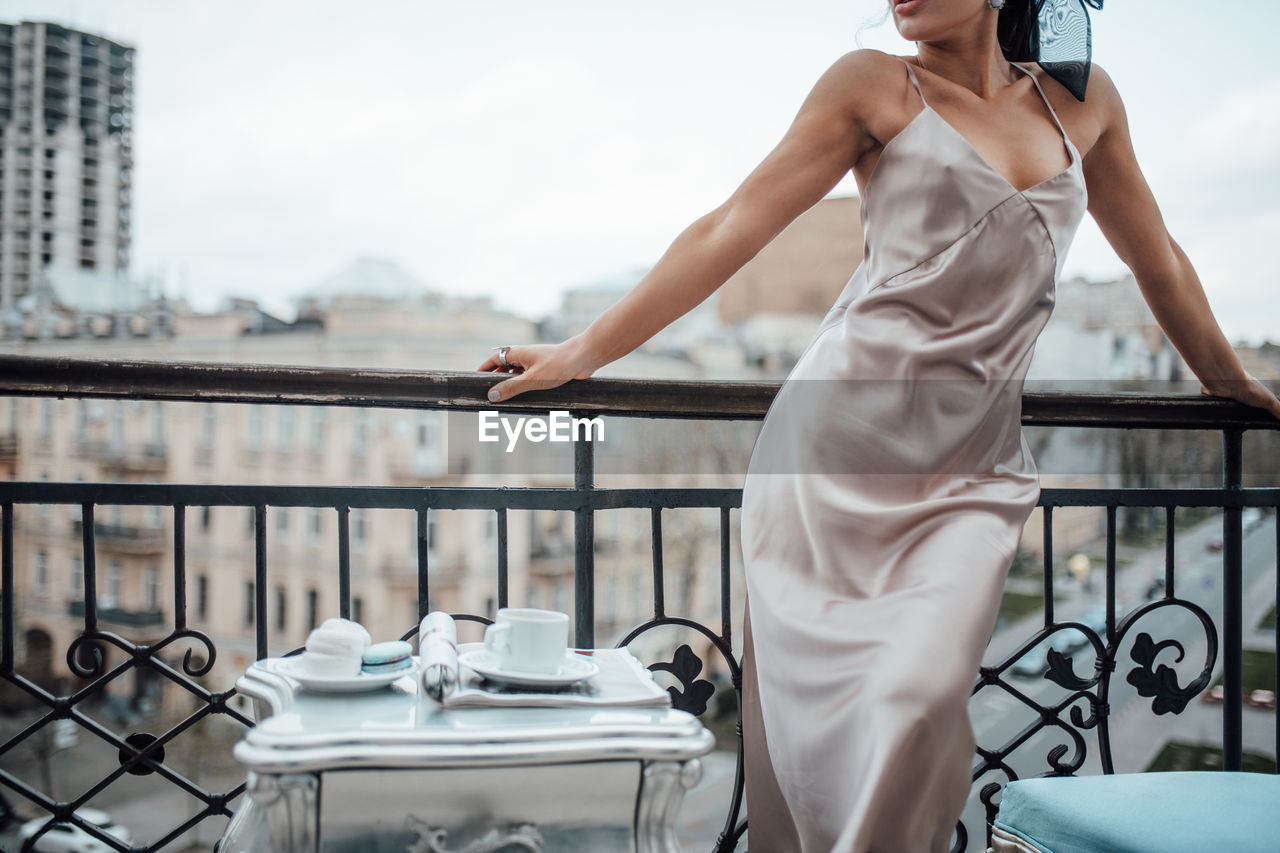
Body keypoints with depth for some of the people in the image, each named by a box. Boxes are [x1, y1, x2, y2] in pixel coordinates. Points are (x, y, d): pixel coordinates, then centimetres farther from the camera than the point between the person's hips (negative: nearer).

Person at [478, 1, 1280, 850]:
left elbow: (1159, 260, 27)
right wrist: (584, 352, 2)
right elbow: (732, 231, 3)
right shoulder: (878, 87, 5)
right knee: (809, 703, -2)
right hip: (837, 435, -2)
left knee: (921, 700, -17)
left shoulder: (1082, 99, 15)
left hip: (973, 469, 2)